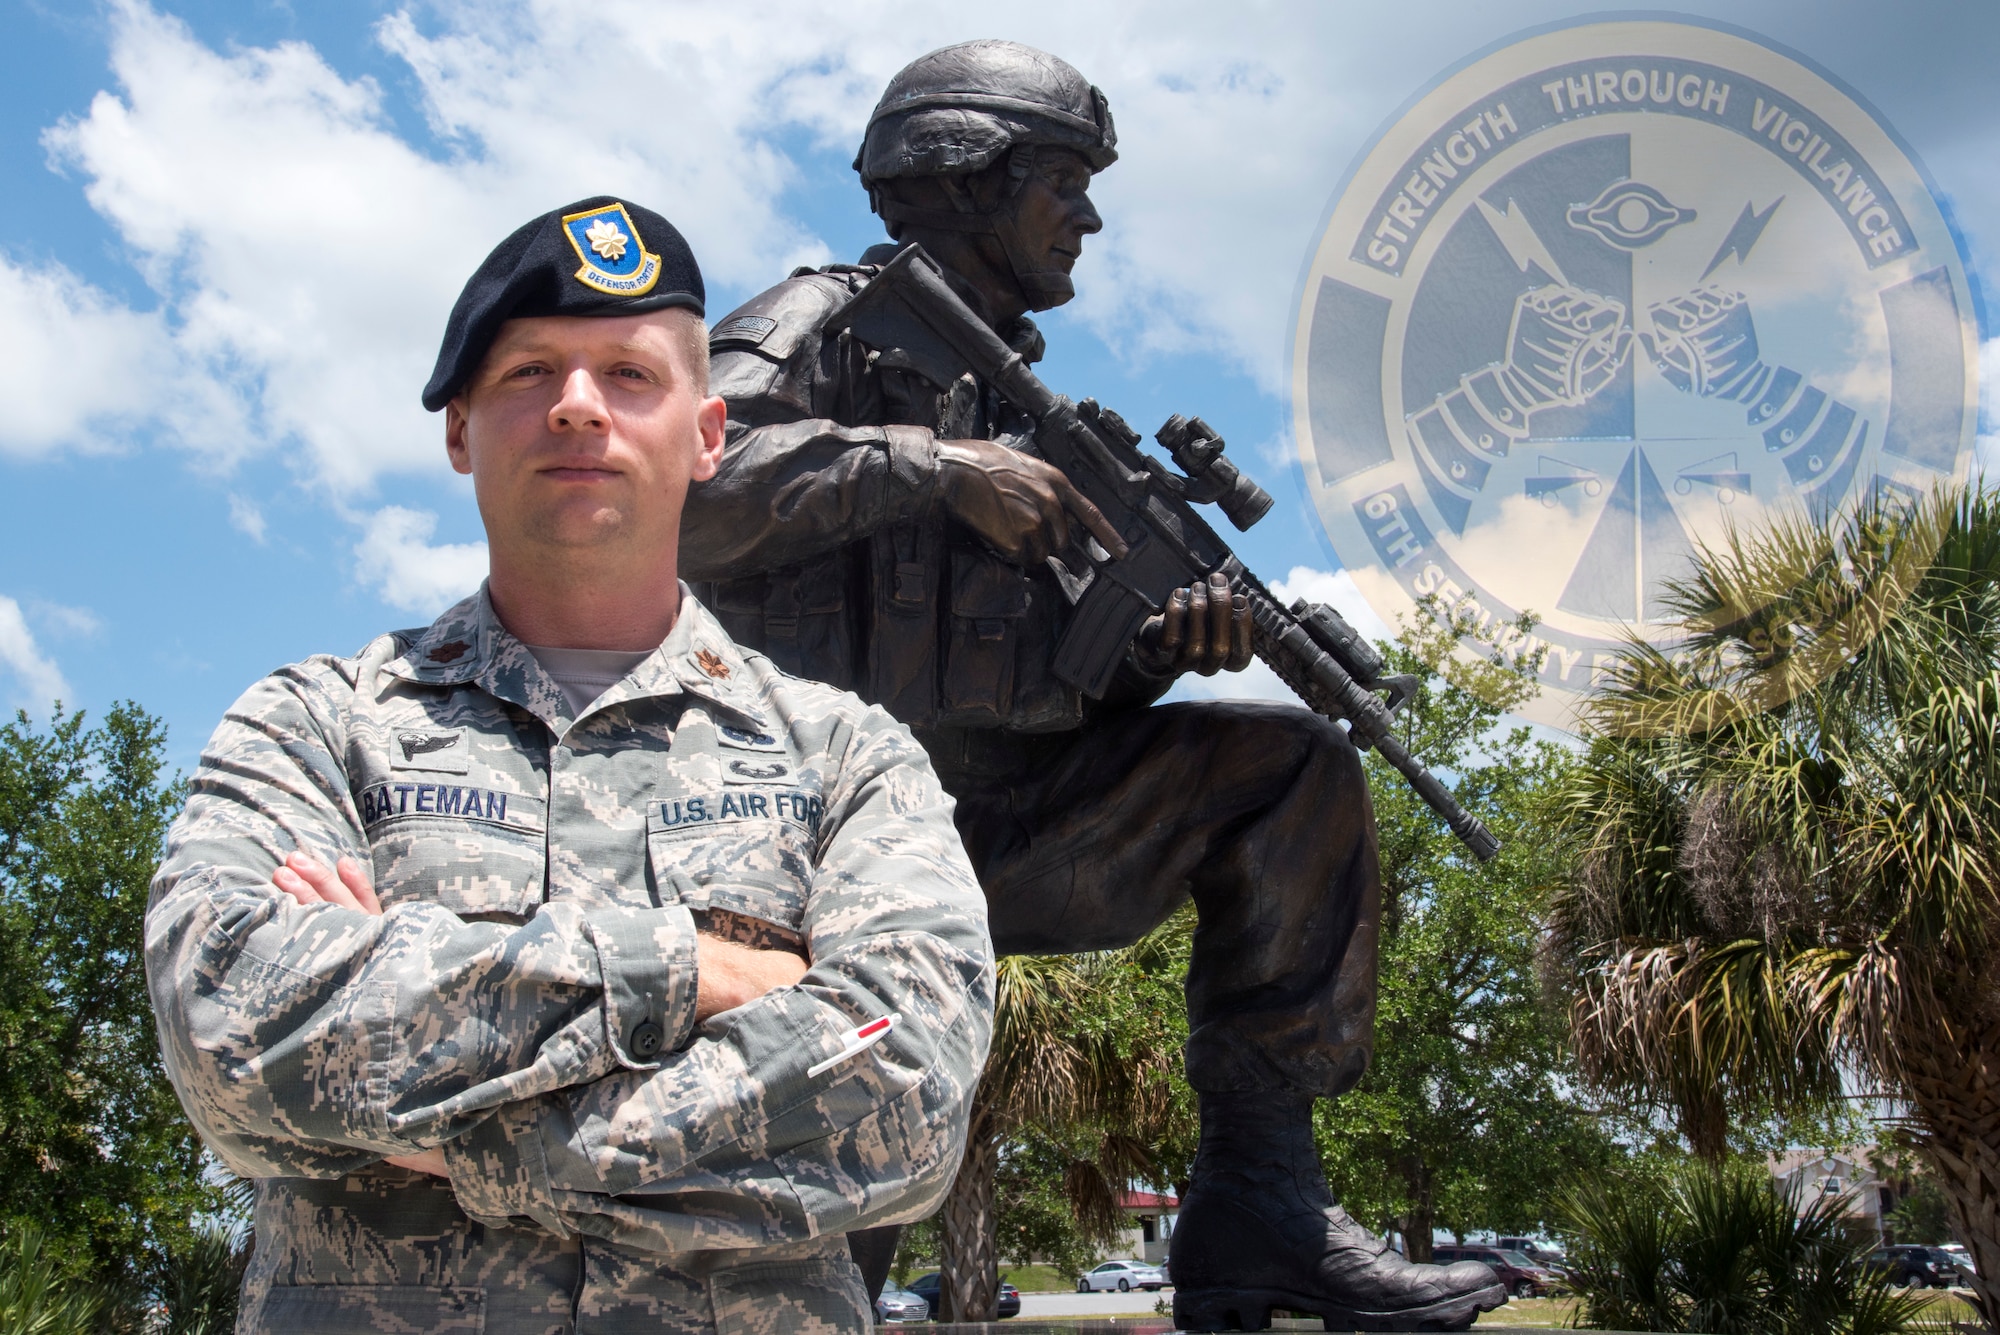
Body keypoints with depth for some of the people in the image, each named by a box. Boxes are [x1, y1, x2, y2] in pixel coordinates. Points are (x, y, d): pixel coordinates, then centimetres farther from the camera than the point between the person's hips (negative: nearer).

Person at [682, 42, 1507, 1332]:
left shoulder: (1016, 401, 21)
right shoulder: (829, 322, 0)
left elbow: (1062, 674, 18)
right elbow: (683, 482, -22)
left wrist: (1167, 640, -5)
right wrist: (942, 467, -19)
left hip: (1006, 819, 7)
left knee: (1292, 766, -4)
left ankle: (1259, 1206, -7)